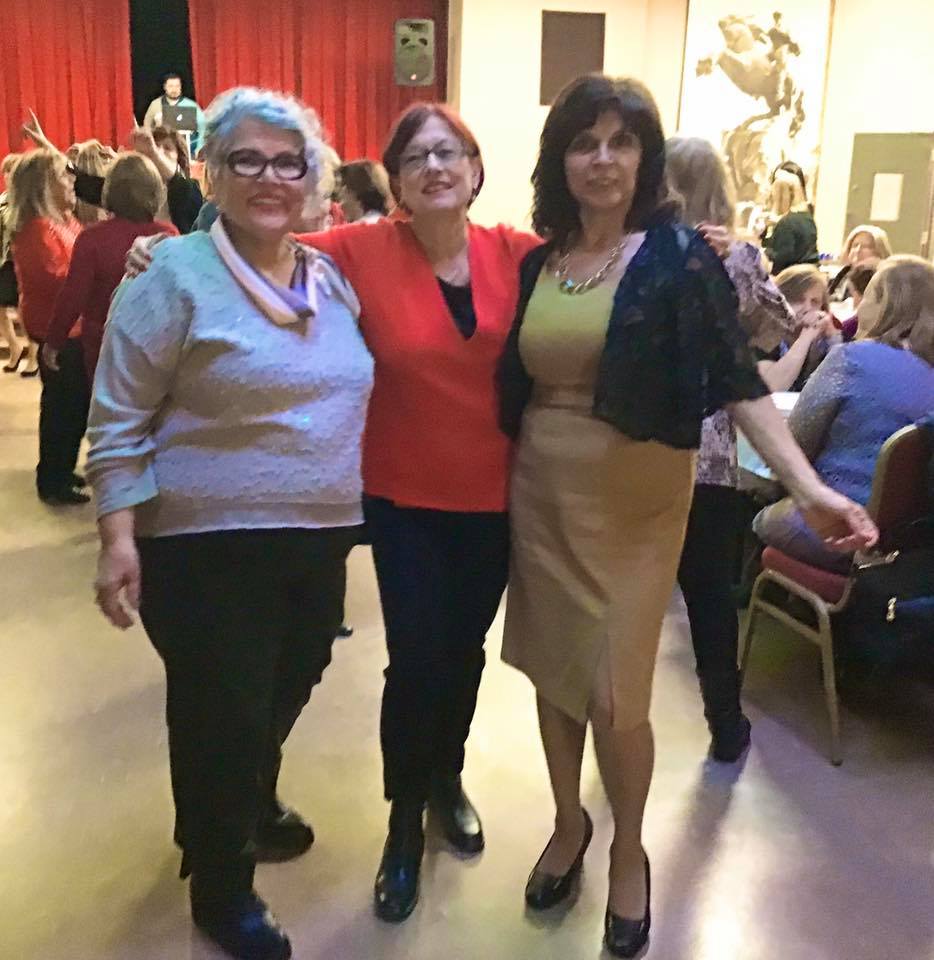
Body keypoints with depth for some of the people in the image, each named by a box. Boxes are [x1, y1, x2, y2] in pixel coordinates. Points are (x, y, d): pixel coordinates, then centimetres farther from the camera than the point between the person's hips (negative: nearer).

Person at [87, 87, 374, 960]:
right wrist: (118, 538, -16)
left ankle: (251, 807, 50)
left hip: (318, 538, 6)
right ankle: (222, 888, 29)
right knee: (221, 715, 6)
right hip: (209, 545, -6)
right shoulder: (176, 276, -10)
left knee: (284, 695, 21)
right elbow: (117, 423, -10)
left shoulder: (334, 280, 7)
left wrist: (350, 507, 15)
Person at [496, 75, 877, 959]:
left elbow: (736, 381, -14)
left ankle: (629, 852, 28)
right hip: (540, 488, 4)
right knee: (552, 671, 13)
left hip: (635, 495, -4)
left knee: (616, 695, 0)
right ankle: (568, 822, 38)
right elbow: (511, 383, 11)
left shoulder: (679, 254, -9)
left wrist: (808, 486, -24)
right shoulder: (536, 260, 4)